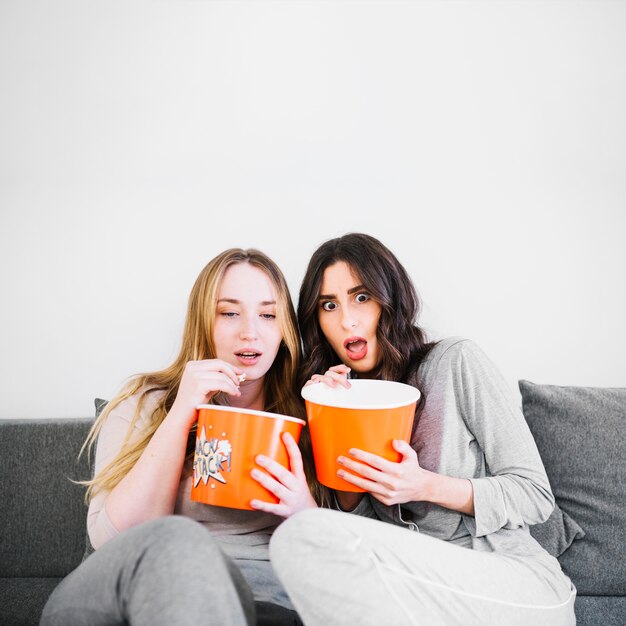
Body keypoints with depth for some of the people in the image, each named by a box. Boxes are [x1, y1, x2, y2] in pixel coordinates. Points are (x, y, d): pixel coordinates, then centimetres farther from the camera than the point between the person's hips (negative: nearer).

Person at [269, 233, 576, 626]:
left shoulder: (454, 361, -4)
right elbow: (358, 526, 5)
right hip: (427, 590, 4)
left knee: (301, 538, -26)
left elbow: (536, 496, -4)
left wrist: (426, 486, -19)